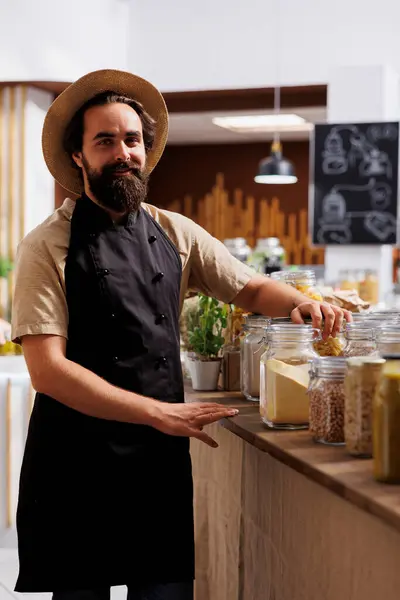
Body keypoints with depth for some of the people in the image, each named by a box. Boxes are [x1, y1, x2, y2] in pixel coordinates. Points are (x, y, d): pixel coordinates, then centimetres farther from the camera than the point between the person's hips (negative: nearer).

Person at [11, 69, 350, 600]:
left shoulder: (176, 234, 7)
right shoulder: (48, 246, -7)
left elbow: (251, 289, 16)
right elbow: (47, 369, -14)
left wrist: (301, 302, -8)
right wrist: (159, 412, -18)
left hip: (162, 458, 4)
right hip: (77, 461, -3)